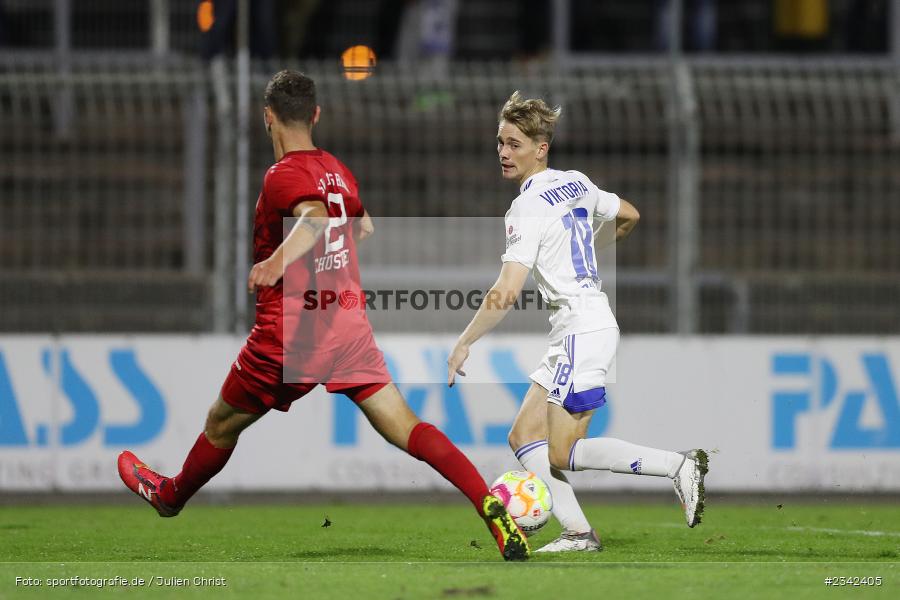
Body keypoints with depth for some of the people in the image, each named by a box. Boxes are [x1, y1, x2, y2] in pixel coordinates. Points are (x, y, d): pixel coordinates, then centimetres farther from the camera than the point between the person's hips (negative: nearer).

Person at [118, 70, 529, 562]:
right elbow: (364, 225, 32)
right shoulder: (337, 170, 11)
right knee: (404, 428, -4)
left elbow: (314, 217, -34)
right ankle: (492, 508, -23)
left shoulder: (284, 176, -12)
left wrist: (278, 259, -52)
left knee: (222, 424, 19)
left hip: (290, 335, -6)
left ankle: (171, 496, 42)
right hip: (349, 326, 6)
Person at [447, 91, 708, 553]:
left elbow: (506, 293, -22)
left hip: (582, 331, -10)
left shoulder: (529, 207, -16)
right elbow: (630, 216, 28)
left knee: (563, 455, -9)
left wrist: (464, 344, -14)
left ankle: (679, 465, -11)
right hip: (583, 327, 10)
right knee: (524, 437, 8)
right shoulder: (576, 183, 10)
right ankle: (577, 532, 2)